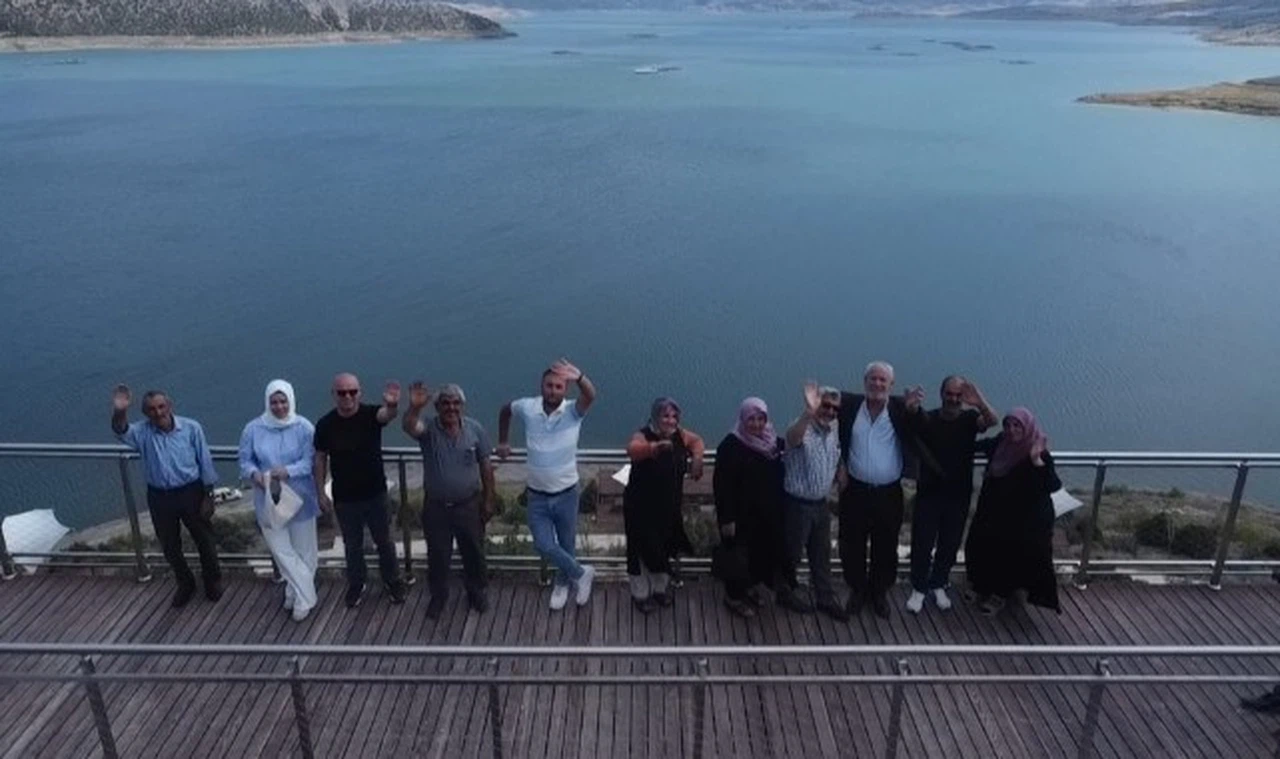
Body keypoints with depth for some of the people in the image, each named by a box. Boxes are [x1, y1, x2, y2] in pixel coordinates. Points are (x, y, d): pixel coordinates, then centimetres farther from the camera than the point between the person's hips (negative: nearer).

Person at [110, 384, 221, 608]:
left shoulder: (191, 428, -13)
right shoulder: (142, 432, -10)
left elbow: (205, 462, -7)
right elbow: (122, 433, -33)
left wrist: (208, 496, -6)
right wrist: (119, 413, -55)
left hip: (191, 493, -2)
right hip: (159, 497, 2)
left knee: (204, 540, 12)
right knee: (170, 546, 17)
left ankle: (213, 580, 36)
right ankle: (185, 584, 40)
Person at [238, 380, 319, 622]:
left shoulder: (304, 427, -12)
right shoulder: (253, 429, -5)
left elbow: (310, 461, -13)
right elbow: (245, 461, 0)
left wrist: (288, 471, -30)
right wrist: (254, 474, -22)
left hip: (299, 497, -2)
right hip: (268, 499, 2)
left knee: (302, 549, 10)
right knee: (280, 549, 4)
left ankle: (300, 596, 27)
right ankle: (304, 595, 18)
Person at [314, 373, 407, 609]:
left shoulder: (370, 414, -17)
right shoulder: (325, 424, -11)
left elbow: (386, 415, -41)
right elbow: (320, 459, 0)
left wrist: (391, 406, -65)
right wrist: (321, 493, 0)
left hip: (375, 493, -1)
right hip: (344, 497, 1)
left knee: (384, 541, 16)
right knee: (352, 545, 19)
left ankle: (392, 581, 37)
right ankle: (356, 585, 40)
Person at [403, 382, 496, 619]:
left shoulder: (475, 429, -9)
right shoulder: (429, 428, -14)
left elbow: (486, 466, -2)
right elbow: (409, 427, -39)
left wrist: (488, 500, 0)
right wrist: (414, 408, -60)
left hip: (469, 505, 1)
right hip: (435, 507, -1)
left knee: (474, 552, 16)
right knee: (437, 555, 14)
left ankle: (476, 592, 39)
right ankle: (438, 596, 37)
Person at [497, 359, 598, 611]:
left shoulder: (573, 411, -15)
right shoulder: (527, 407, -8)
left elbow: (590, 396, -38)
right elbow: (505, 410, 15)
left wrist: (579, 377, -60)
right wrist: (503, 442, 16)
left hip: (566, 494, -1)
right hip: (537, 496, 1)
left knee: (567, 545, 14)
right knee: (544, 546, -4)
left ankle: (562, 583, 42)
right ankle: (581, 573, 20)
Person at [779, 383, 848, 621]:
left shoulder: (833, 431, 4)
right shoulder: (803, 429, -22)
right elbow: (792, 438, -48)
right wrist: (808, 413, -64)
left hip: (821, 503, 7)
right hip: (797, 504, -7)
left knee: (822, 555, 17)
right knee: (792, 553, 9)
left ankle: (826, 599, 29)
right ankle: (786, 593, 29)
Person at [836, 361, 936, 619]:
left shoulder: (900, 408, -7)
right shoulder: (849, 404, -5)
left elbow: (921, 433, -19)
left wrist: (914, 409, -38)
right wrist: (839, 464, -2)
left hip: (889, 493, 0)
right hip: (855, 491, 0)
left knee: (886, 548, 13)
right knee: (852, 546, 11)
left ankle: (879, 593, 33)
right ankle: (857, 590, 32)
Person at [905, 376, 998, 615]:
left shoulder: (970, 418, -7)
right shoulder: (928, 419, -8)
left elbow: (993, 421, -25)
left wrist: (980, 402, -46)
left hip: (959, 496, 1)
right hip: (928, 494, -1)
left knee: (949, 544, 14)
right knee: (922, 544, 4)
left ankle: (938, 586, 33)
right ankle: (919, 589, 21)